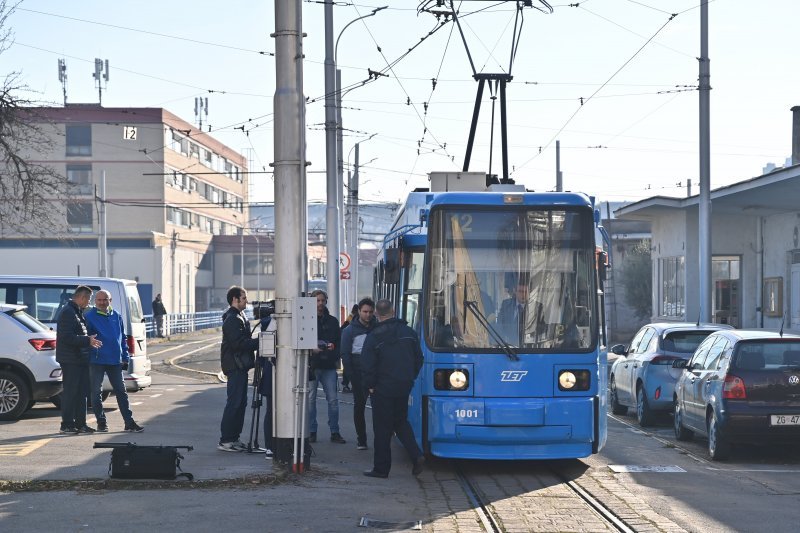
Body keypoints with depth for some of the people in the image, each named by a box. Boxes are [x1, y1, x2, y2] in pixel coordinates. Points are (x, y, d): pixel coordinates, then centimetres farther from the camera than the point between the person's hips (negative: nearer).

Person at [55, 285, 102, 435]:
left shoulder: (78, 312, 18)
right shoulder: (67, 312, -14)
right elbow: (67, 337, -22)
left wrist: (90, 339, 13)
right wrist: (88, 340, -24)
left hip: (81, 359, 10)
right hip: (70, 360, -10)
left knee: (81, 392, 11)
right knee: (70, 392, -5)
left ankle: (80, 424, 17)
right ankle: (66, 425, 0)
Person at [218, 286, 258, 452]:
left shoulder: (239, 317, 19)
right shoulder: (232, 319, -15)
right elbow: (239, 343, -23)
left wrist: (256, 341, 7)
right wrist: (259, 342, -20)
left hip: (240, 365, 11)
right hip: (235, 365, -11)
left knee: (240, 402, 12)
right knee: (234, 402, -10)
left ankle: (234, 438, 17)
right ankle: (225, 440, -8)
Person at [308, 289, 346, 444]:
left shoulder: (332, 321, 13)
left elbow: (339, 342, 15)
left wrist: (333, 348, -4)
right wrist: (311, 349, -16)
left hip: (328, 367, 3)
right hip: (311, 365, -3)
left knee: (333, 399, 1)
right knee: (310, 399, 2)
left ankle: (334, 432, 7)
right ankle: (311, 431, 10)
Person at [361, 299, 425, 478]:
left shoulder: (373, 337, -11)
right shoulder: (408, 332, 2)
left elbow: (368, 365, -11)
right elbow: (419, 358, 8)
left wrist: (370, 386, 1)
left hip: (383, 388, -4)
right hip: (405, 386, 5)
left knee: (382, 429, 2)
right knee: (401, 421, 20)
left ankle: (381, 468, 6)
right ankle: (416, 455, 3)